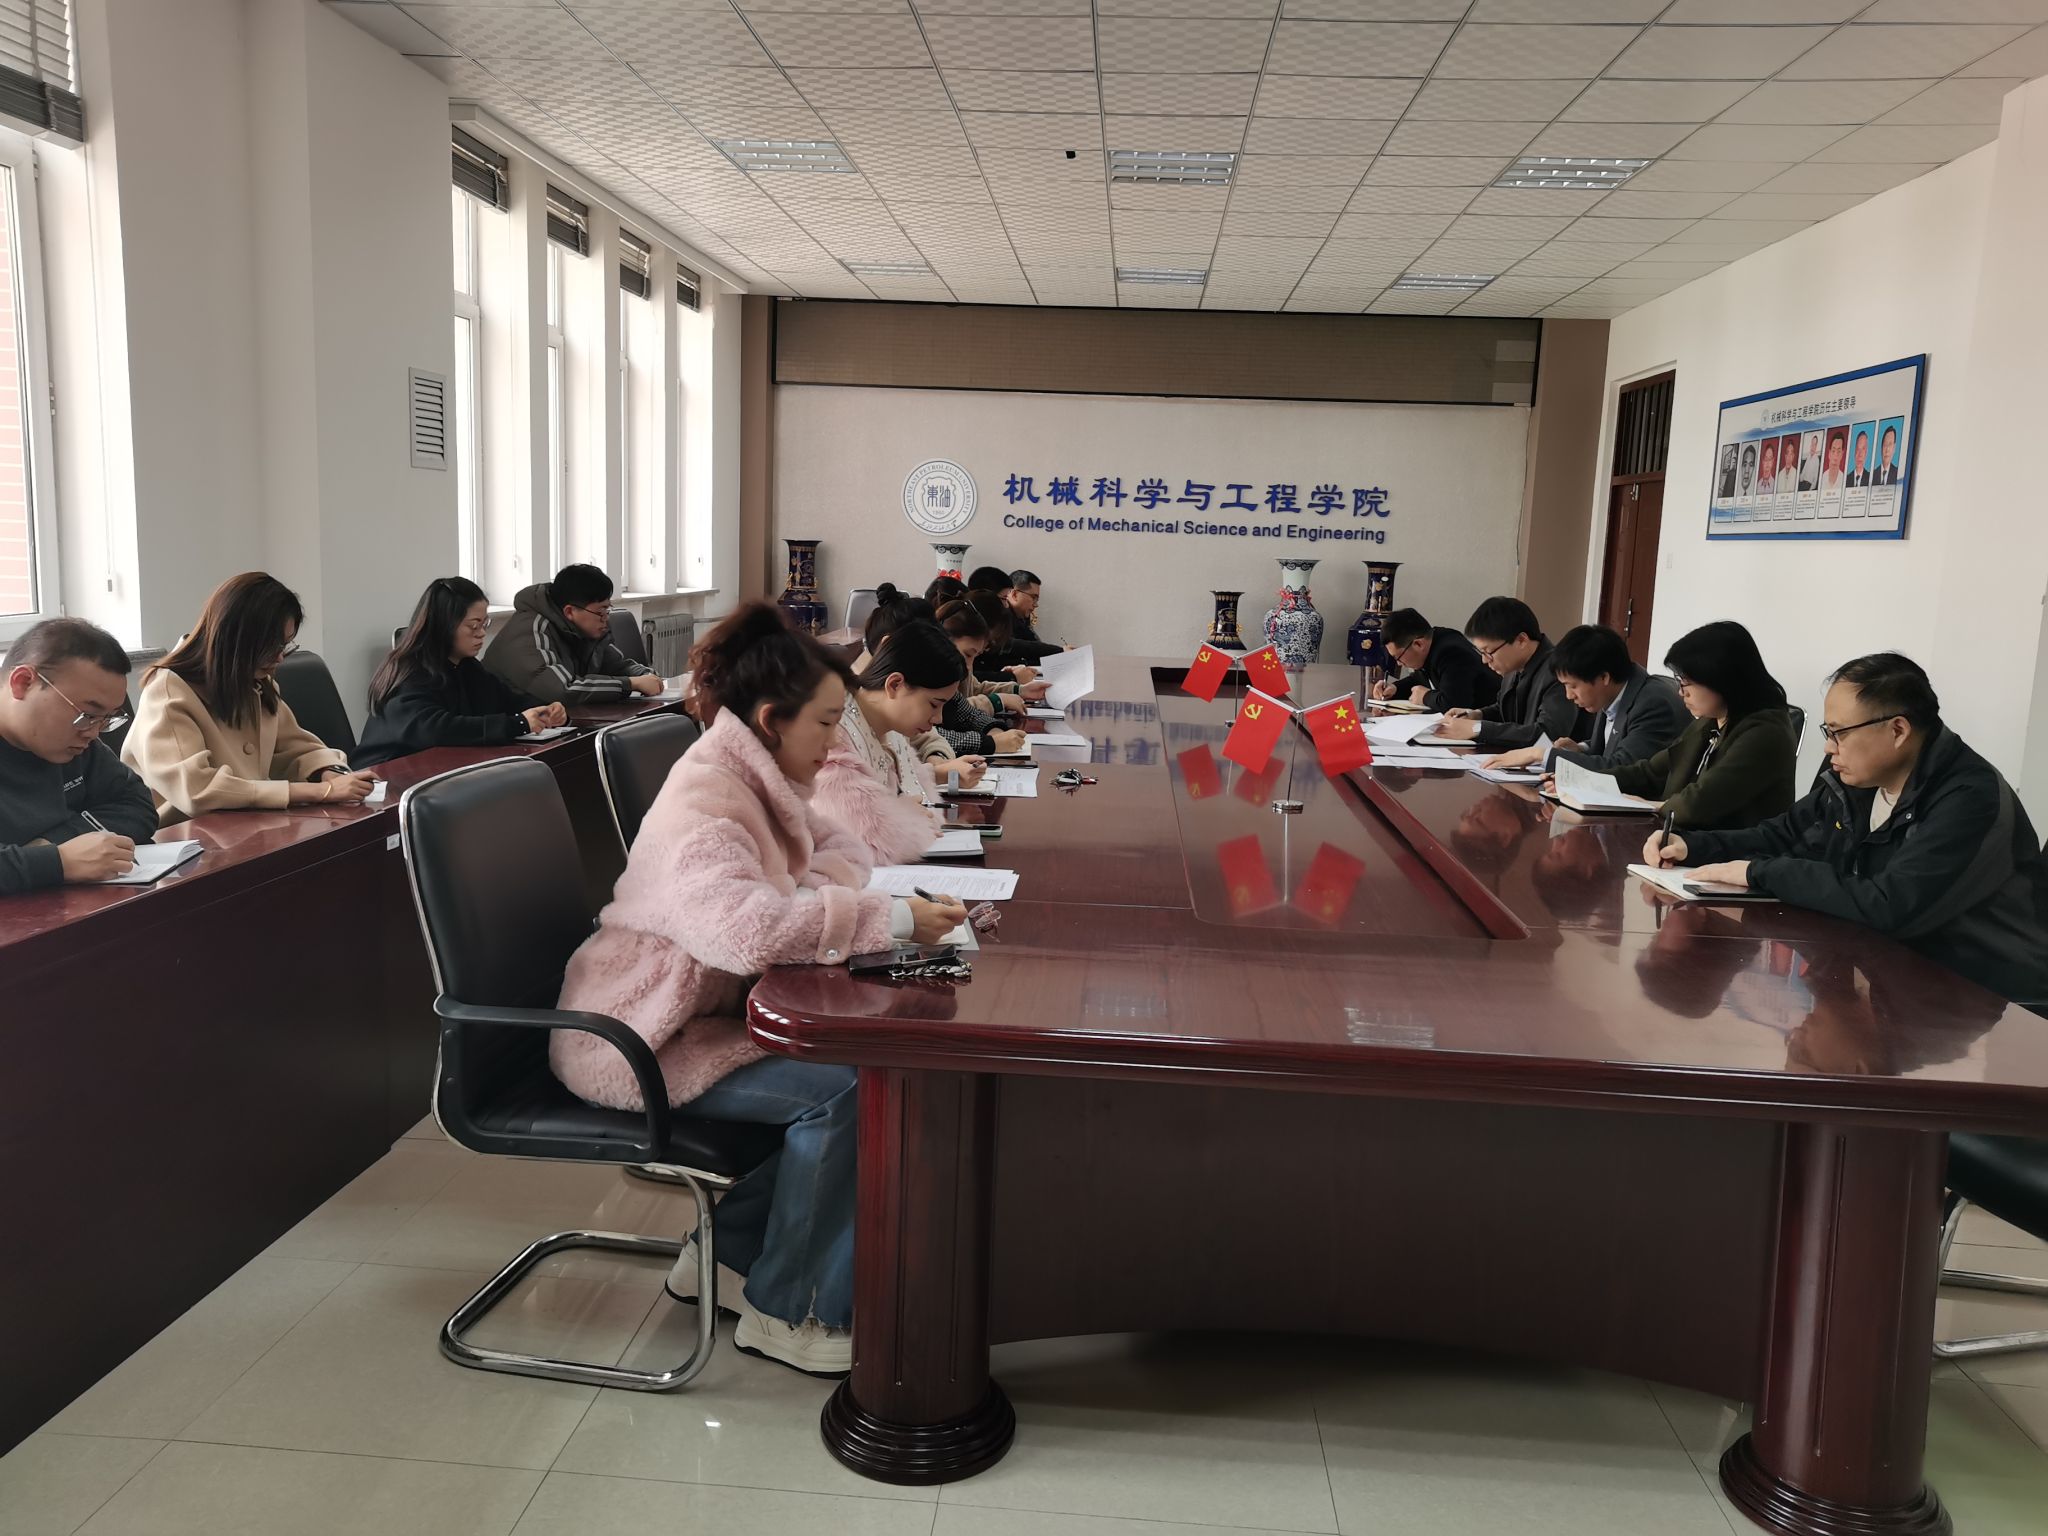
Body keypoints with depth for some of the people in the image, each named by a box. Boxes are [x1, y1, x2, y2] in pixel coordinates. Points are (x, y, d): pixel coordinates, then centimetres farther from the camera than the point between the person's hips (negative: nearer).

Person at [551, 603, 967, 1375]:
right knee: (843, 1089, -21)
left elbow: (841, 847, 15)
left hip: (709, 1009, 10)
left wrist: (816, 888, -9)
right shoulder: (703, 800, -26)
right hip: (636, 1041, -9)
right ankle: (783, 1311, -1)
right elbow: (746, 927, -43)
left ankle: (729, 1252, 13)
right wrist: (894, 919, -38)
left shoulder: (758, 779, 4)